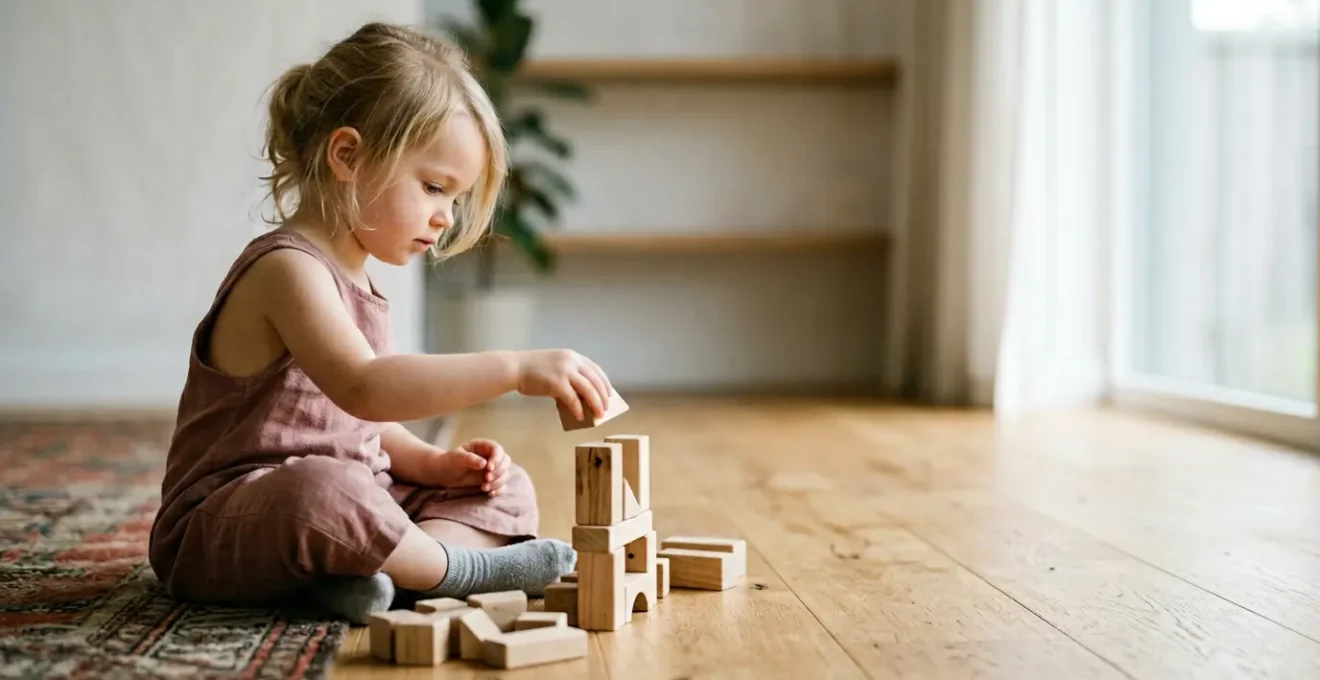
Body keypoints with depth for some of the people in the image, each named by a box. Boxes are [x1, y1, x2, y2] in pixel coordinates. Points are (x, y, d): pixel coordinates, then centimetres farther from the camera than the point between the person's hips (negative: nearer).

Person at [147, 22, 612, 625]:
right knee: (323, 490, -42)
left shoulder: (353, 280, 13)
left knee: (505, 490, 6)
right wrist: (515, 368, -39)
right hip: (222, 527, -10)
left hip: (342, 503, 10)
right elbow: (363, 388, -36)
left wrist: (433, 464, 0)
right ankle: (460, 568, -17)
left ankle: (370, 575, -21)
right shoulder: (288, 269, -18)